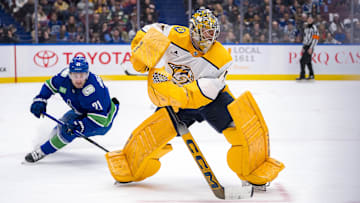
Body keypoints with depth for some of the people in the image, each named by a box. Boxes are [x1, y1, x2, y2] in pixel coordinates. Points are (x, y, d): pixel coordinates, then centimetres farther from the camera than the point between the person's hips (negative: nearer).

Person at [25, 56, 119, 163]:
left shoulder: (94, 89, -40)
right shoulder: (65, 76, -19)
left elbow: (99, 118, -38)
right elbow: (50, 85, 2)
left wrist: (79, 126, -43)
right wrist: (40, 100, -10)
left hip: (103, 121, -7)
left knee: (68, 130, -20)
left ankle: (43, 151, -2)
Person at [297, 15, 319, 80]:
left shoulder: (314, 28, -9)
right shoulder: (306, 27, 17)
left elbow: (315, 39, -14)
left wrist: (311, 48, -18)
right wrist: (303, 47, 18)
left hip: (310, 47, -8)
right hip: (305, 46, 8)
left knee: (303, 61, -13)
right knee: (308, 61, 11)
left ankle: (302, 75, -9)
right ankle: (311, 75, 19)